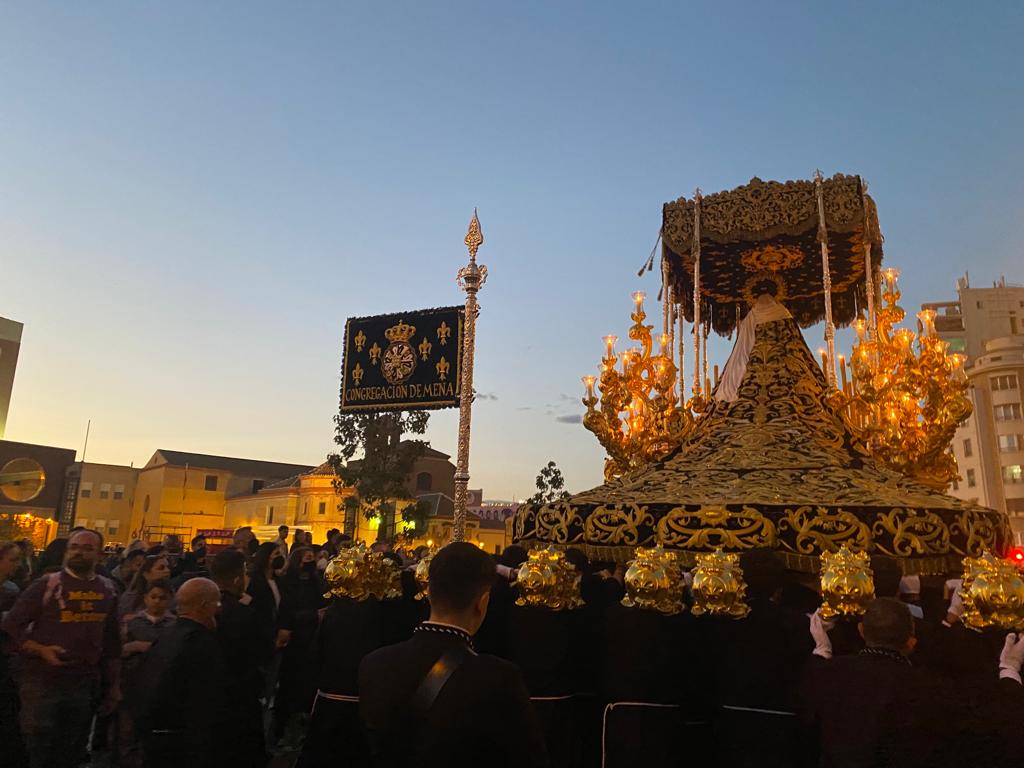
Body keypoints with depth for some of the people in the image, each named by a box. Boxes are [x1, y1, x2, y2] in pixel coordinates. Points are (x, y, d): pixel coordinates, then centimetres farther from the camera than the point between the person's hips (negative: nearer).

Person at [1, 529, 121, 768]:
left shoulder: (108, 590, 4)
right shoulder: (46, 585, -8)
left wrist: (112, 684, 9)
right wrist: (41, 650, -20)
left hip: (86, 685, 3)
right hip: (42, 683, -3)